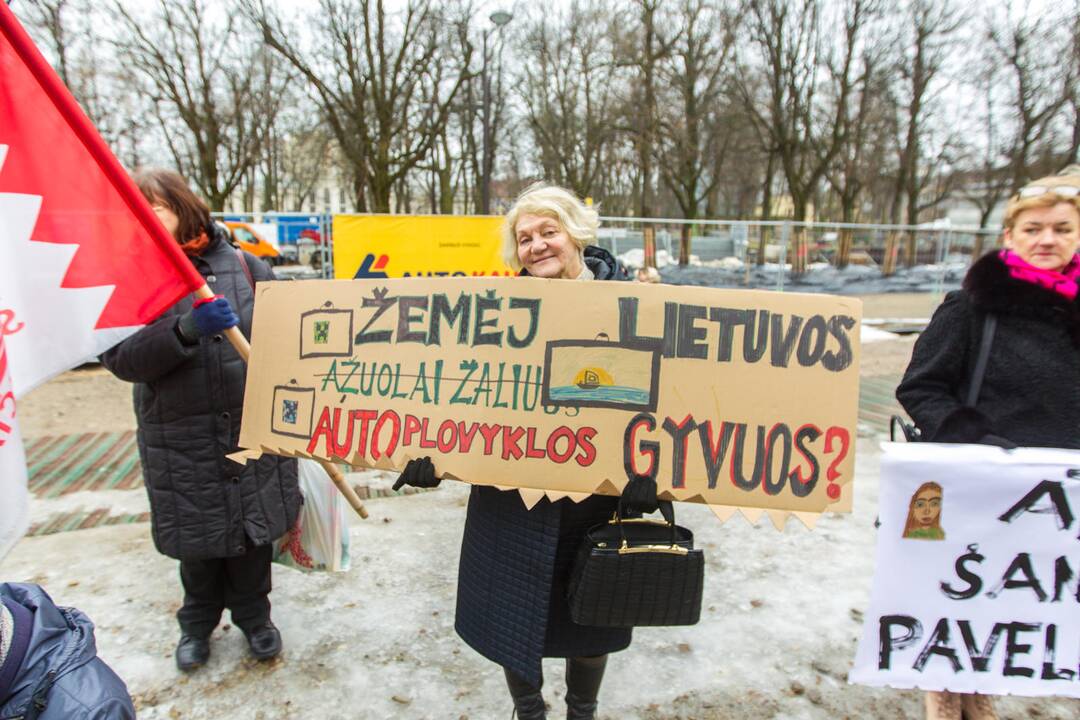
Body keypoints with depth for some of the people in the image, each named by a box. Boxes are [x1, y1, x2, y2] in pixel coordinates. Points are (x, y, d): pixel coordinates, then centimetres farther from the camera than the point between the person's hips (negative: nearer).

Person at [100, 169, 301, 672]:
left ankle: (253, 615, 37)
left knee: (254, 529, 12)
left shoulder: (245, 266, 0)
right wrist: (185, 329, -30)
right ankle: (197, 622, 41)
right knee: (195, 537, 14)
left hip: (255, 432, 0)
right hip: (181, 442, 0)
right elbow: (120, 357, -13)